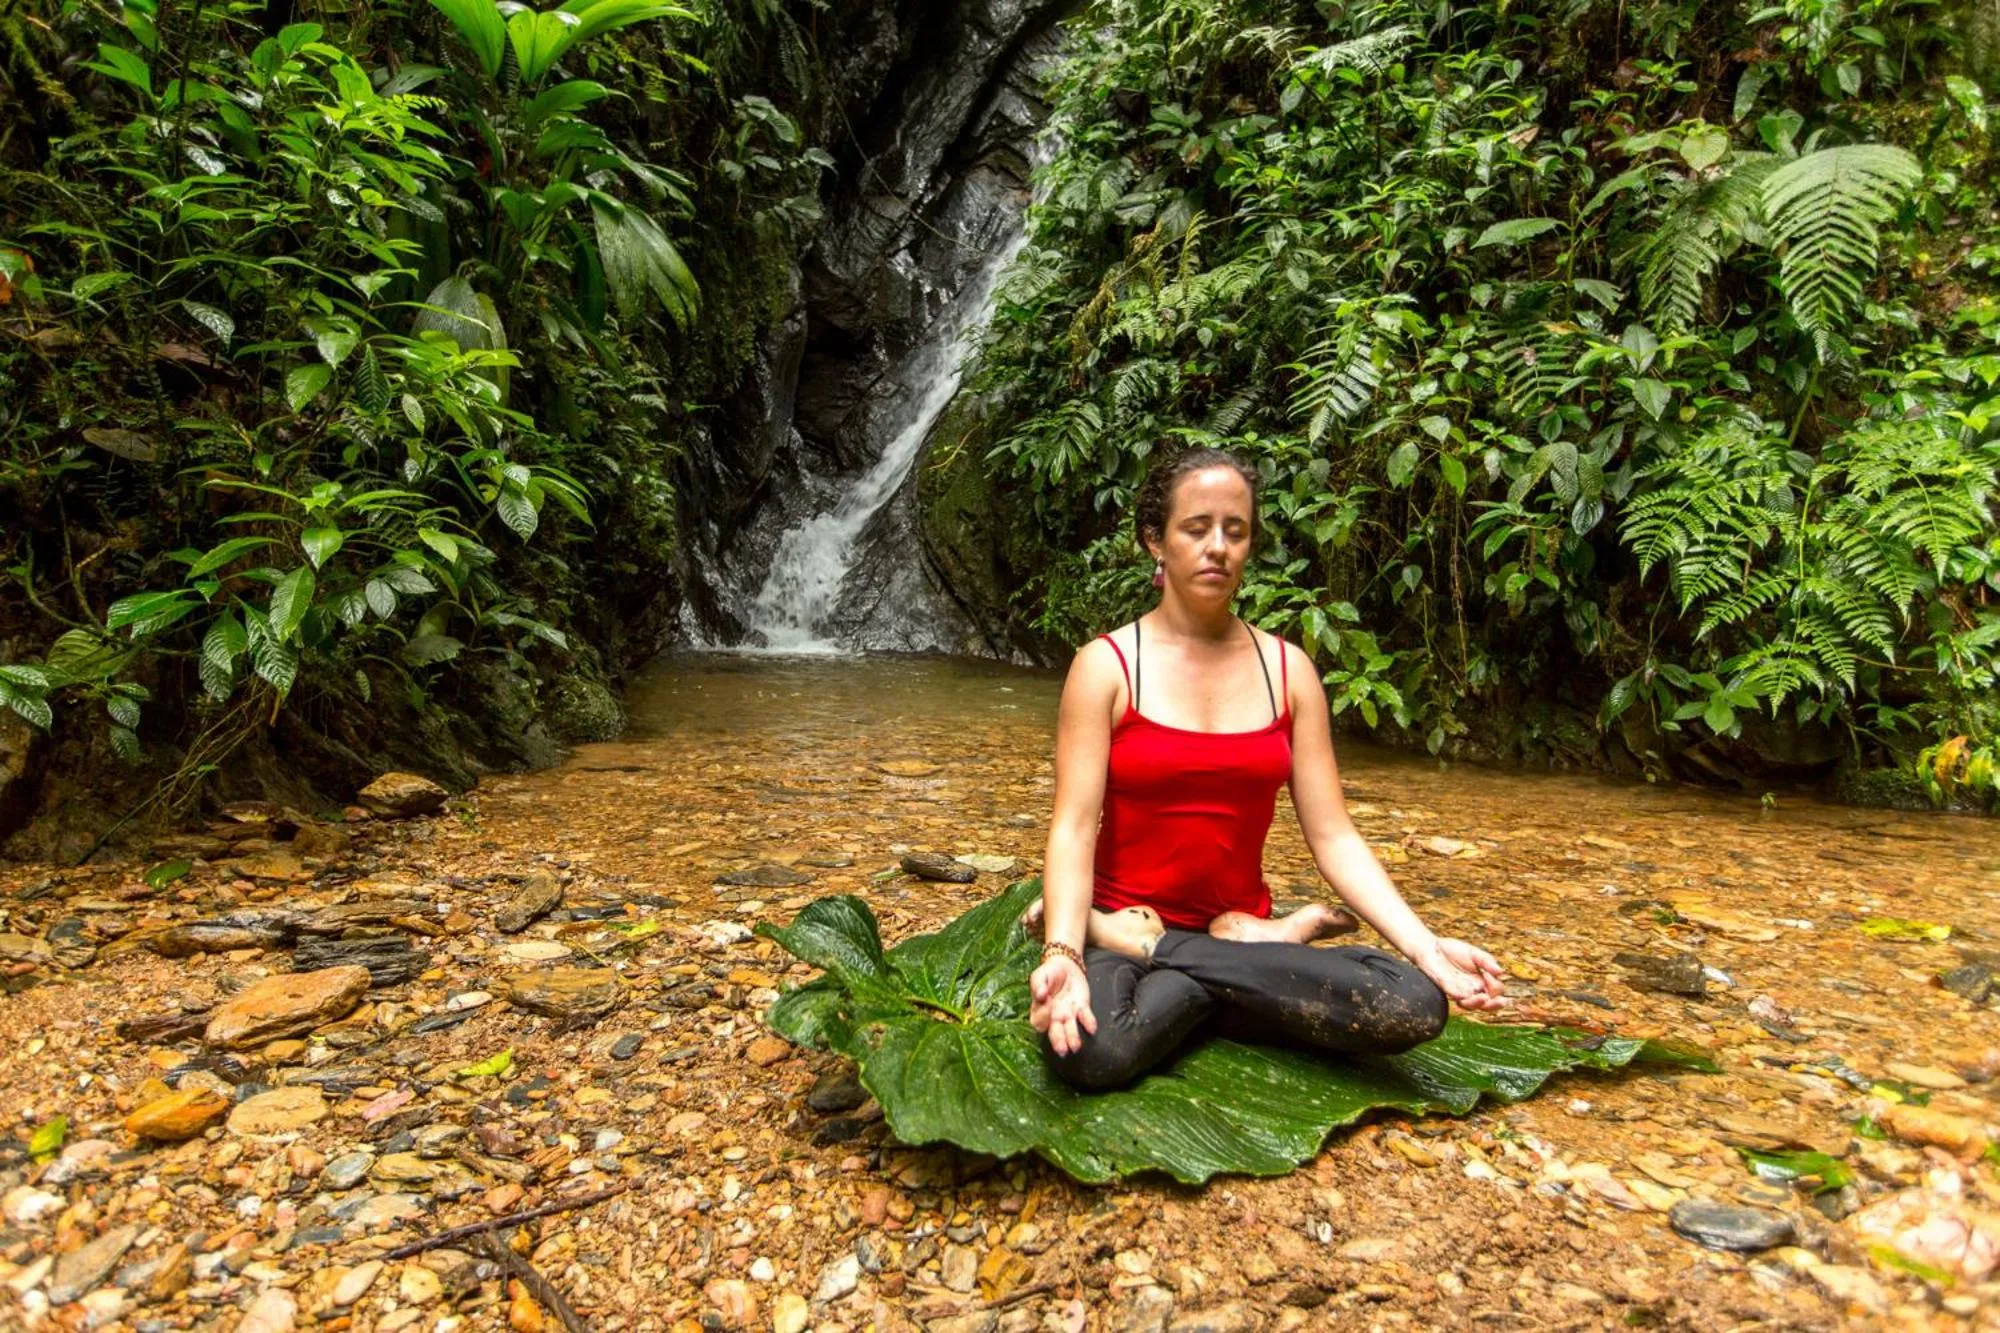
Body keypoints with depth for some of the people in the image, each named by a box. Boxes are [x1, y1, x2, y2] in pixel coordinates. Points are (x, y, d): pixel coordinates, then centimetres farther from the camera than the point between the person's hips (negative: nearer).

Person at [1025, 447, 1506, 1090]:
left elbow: (1333, 836, 2)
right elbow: (1073, 828, -13)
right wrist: (1063, 953, -31)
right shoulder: (1107, 665, -5)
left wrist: (1426, 947, -12)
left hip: (1242, 921, 2)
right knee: (1091, 1056, -37)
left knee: (1415, 1005, -26)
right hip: (1123, 921, -2)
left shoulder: (1288, 669, 5)